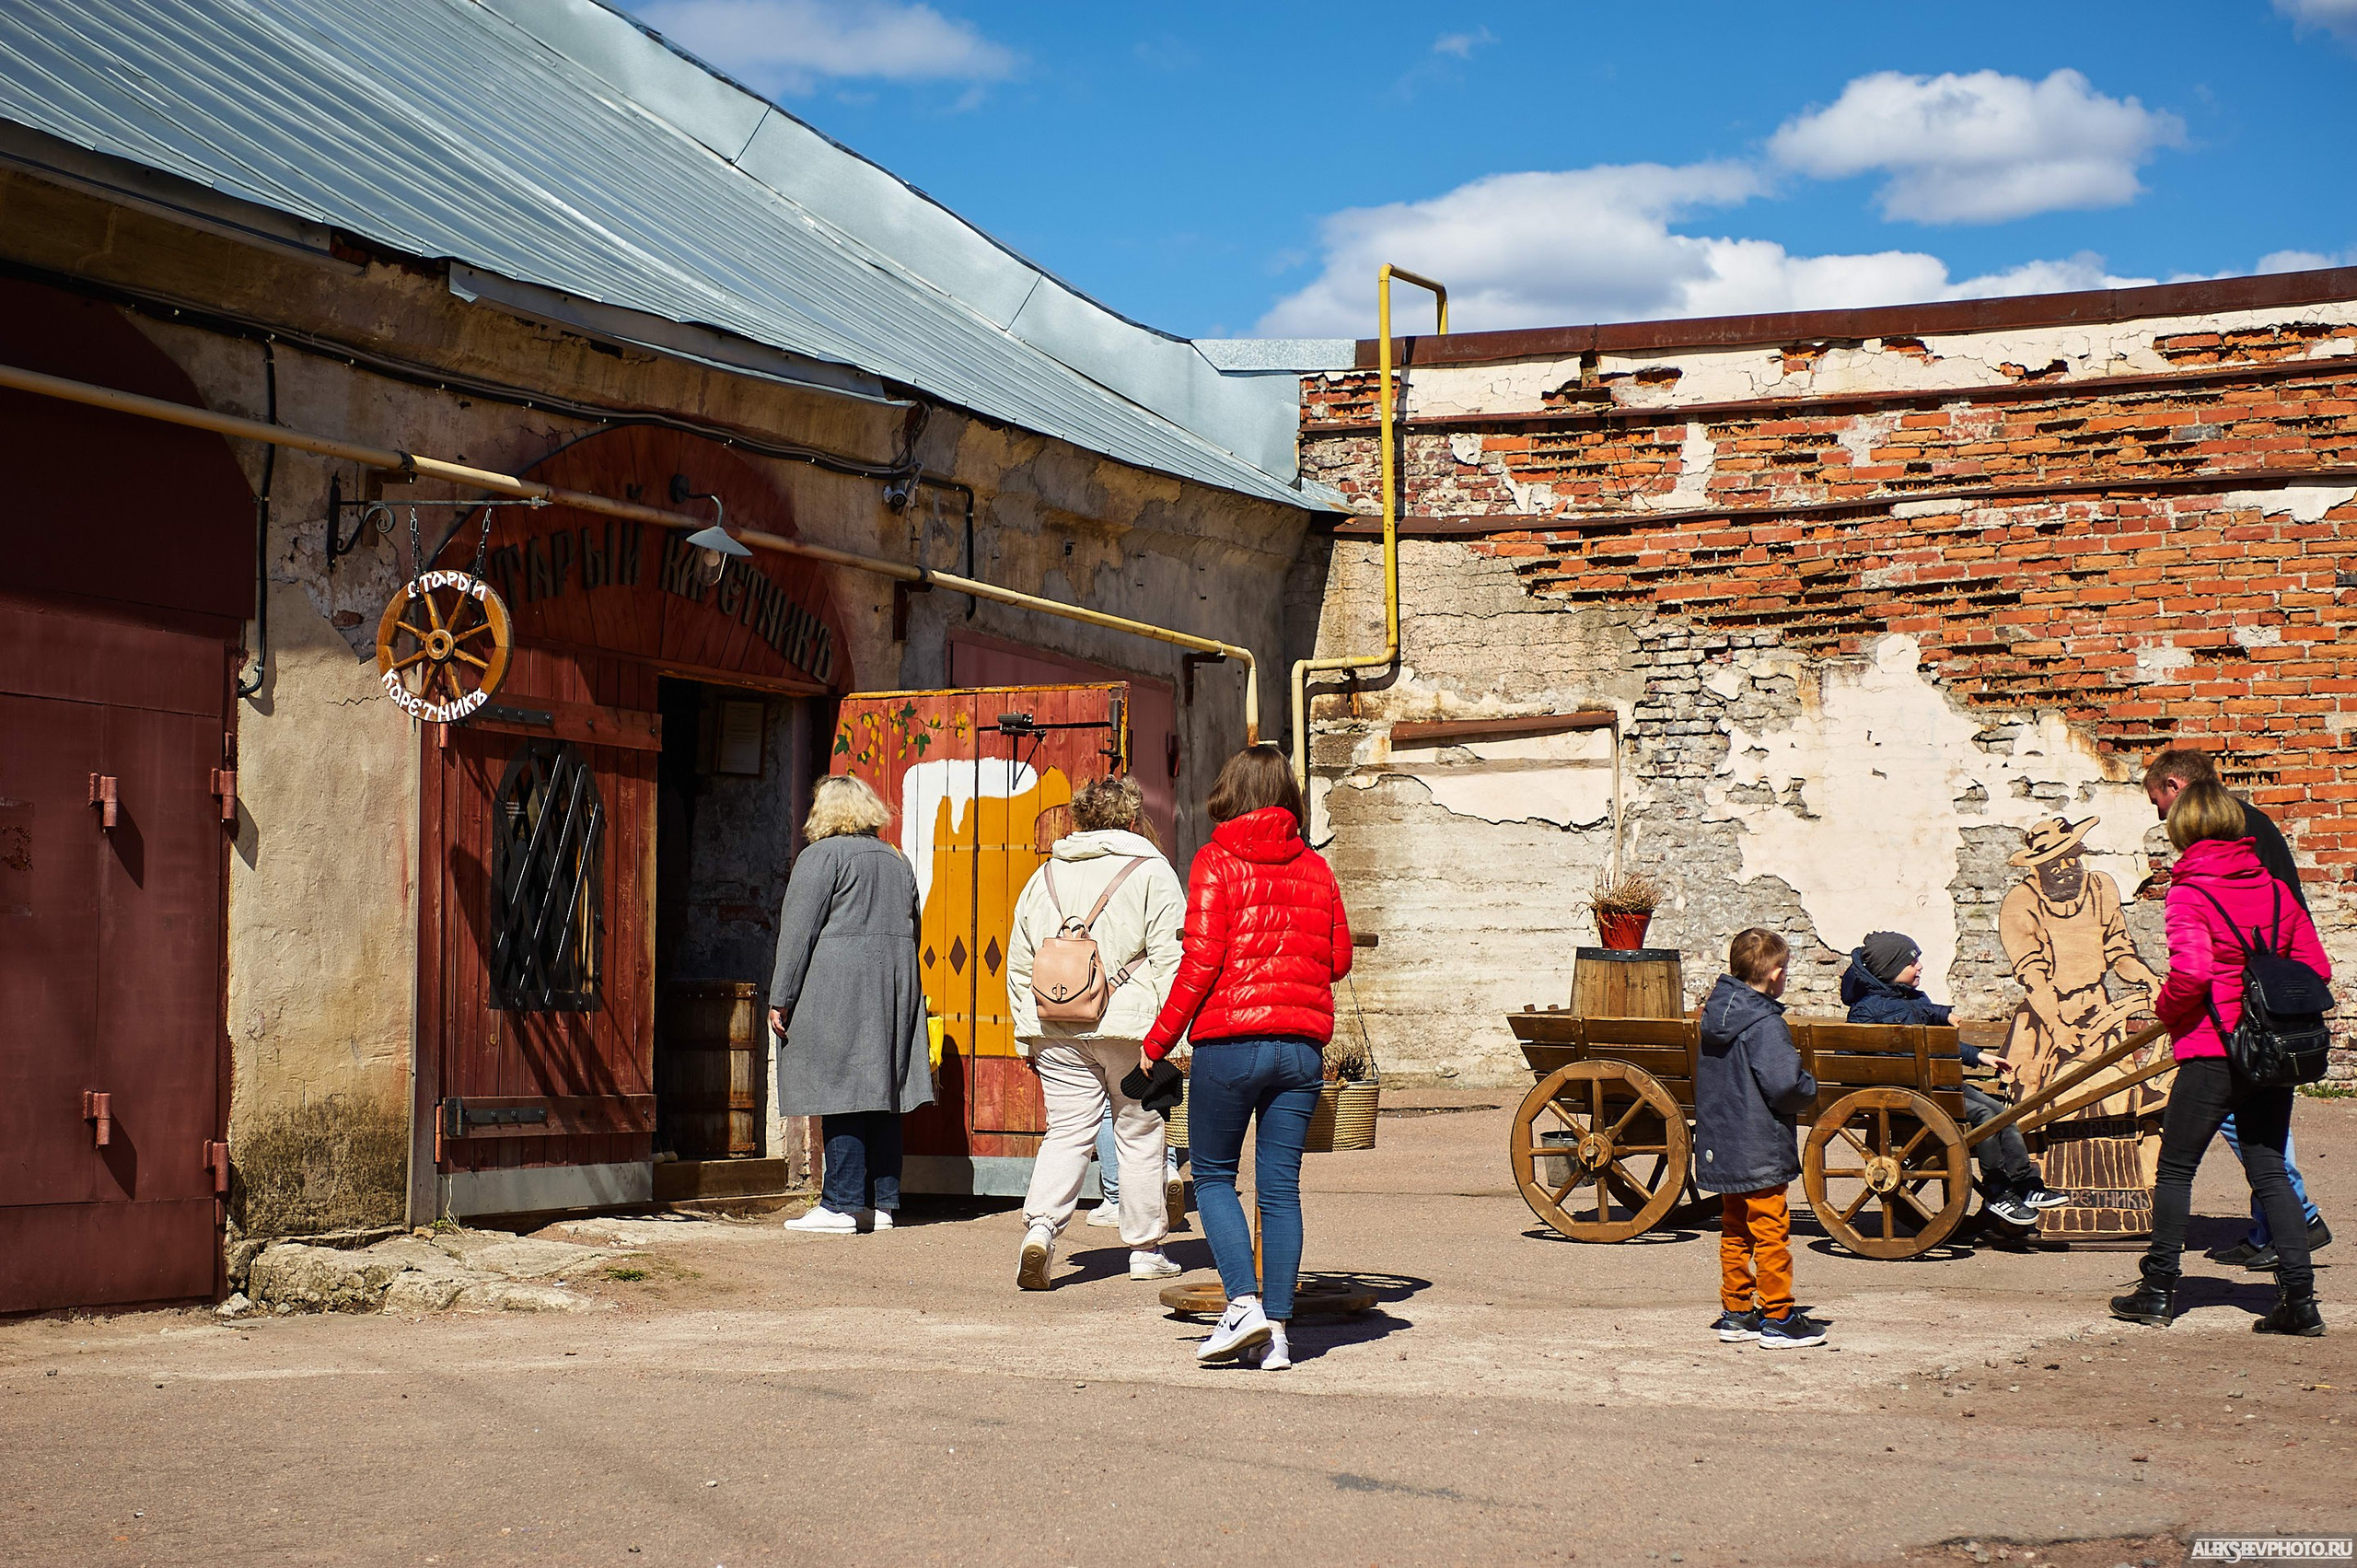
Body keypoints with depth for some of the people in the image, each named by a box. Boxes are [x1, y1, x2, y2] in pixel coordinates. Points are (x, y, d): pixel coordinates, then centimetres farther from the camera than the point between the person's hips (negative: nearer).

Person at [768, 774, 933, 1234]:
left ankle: (841, 1205, -9)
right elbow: (911, 932, 22)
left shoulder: (822, 856, -4)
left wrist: (781, 998, -9)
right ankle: (882, 1202, 8)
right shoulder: (897, 861, 18)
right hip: (895, 989, 7)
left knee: (841, 1095, -7)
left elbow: (797, 932, -9)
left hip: (837, 989, -7)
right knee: (882, 1096, 8)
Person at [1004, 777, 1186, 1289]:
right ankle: (1145, 1250, 16)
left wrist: (1026, 1035, 22)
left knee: (1066, 1135, 5)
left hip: (1056, 1032, 3)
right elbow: (1170, 959, -7)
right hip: (1131, 1026, -3)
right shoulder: (1151, 872, 0)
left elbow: (1019, 964, 16)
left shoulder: (1045, 875, 14)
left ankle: (1041, 1224, -17)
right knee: (1140, 1139, 9)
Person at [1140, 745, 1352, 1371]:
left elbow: (1200, 962, -10)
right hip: (1302, 1044, 4)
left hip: (1229, 1041, -4)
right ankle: (1275, 1331, 5)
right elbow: (1339, 959, 12)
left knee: (1213, 1177, 10)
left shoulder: (1216, 862, -4)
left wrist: (1157, 1040, -3)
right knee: (1281, 1188, 6)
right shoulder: (1315, 867, 8)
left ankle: (1244, 1302, -6)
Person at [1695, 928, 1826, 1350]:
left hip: (1720, 1150, 8)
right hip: (1761, 1151, -8)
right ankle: (1778, 1319, 7)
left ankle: (1736, 1313, 22)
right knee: (1771, 1234, 1)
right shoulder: (1765, 1025, -20)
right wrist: (1810, 1091, -6)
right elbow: (1784, 1085, -28)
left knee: (1735, 1232, 17)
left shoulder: (1714, 1014, 6)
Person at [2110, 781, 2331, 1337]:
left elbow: (2191, 972, -22)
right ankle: (2299, 1298, 1)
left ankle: (2158, 1291, 12)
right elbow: (2316, 967, 6)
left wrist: (2165, 1009, -3)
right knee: (2269, 1171, 9)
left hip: (2212, 1051, -5)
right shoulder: (2274, 887, 7)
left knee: (2175, 1169, 8)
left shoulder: (2190, 891, -10)